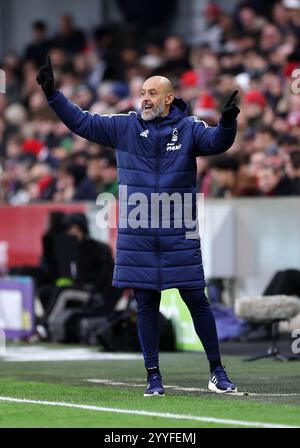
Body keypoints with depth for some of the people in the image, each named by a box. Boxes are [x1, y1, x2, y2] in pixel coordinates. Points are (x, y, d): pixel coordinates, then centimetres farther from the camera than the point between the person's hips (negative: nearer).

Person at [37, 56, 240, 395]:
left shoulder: (188, 128, -1)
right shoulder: (125, 127, 4)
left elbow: (217, 142, -16)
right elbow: (82, 123, 6)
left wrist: (227, 123, -36)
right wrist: (53, 94, -2)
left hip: (179, 237, -2)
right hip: (137, 237, 2)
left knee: (197, 301, 1)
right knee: (146, 306, 5)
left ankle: (217, 373, 10)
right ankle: (153, 377, 12)